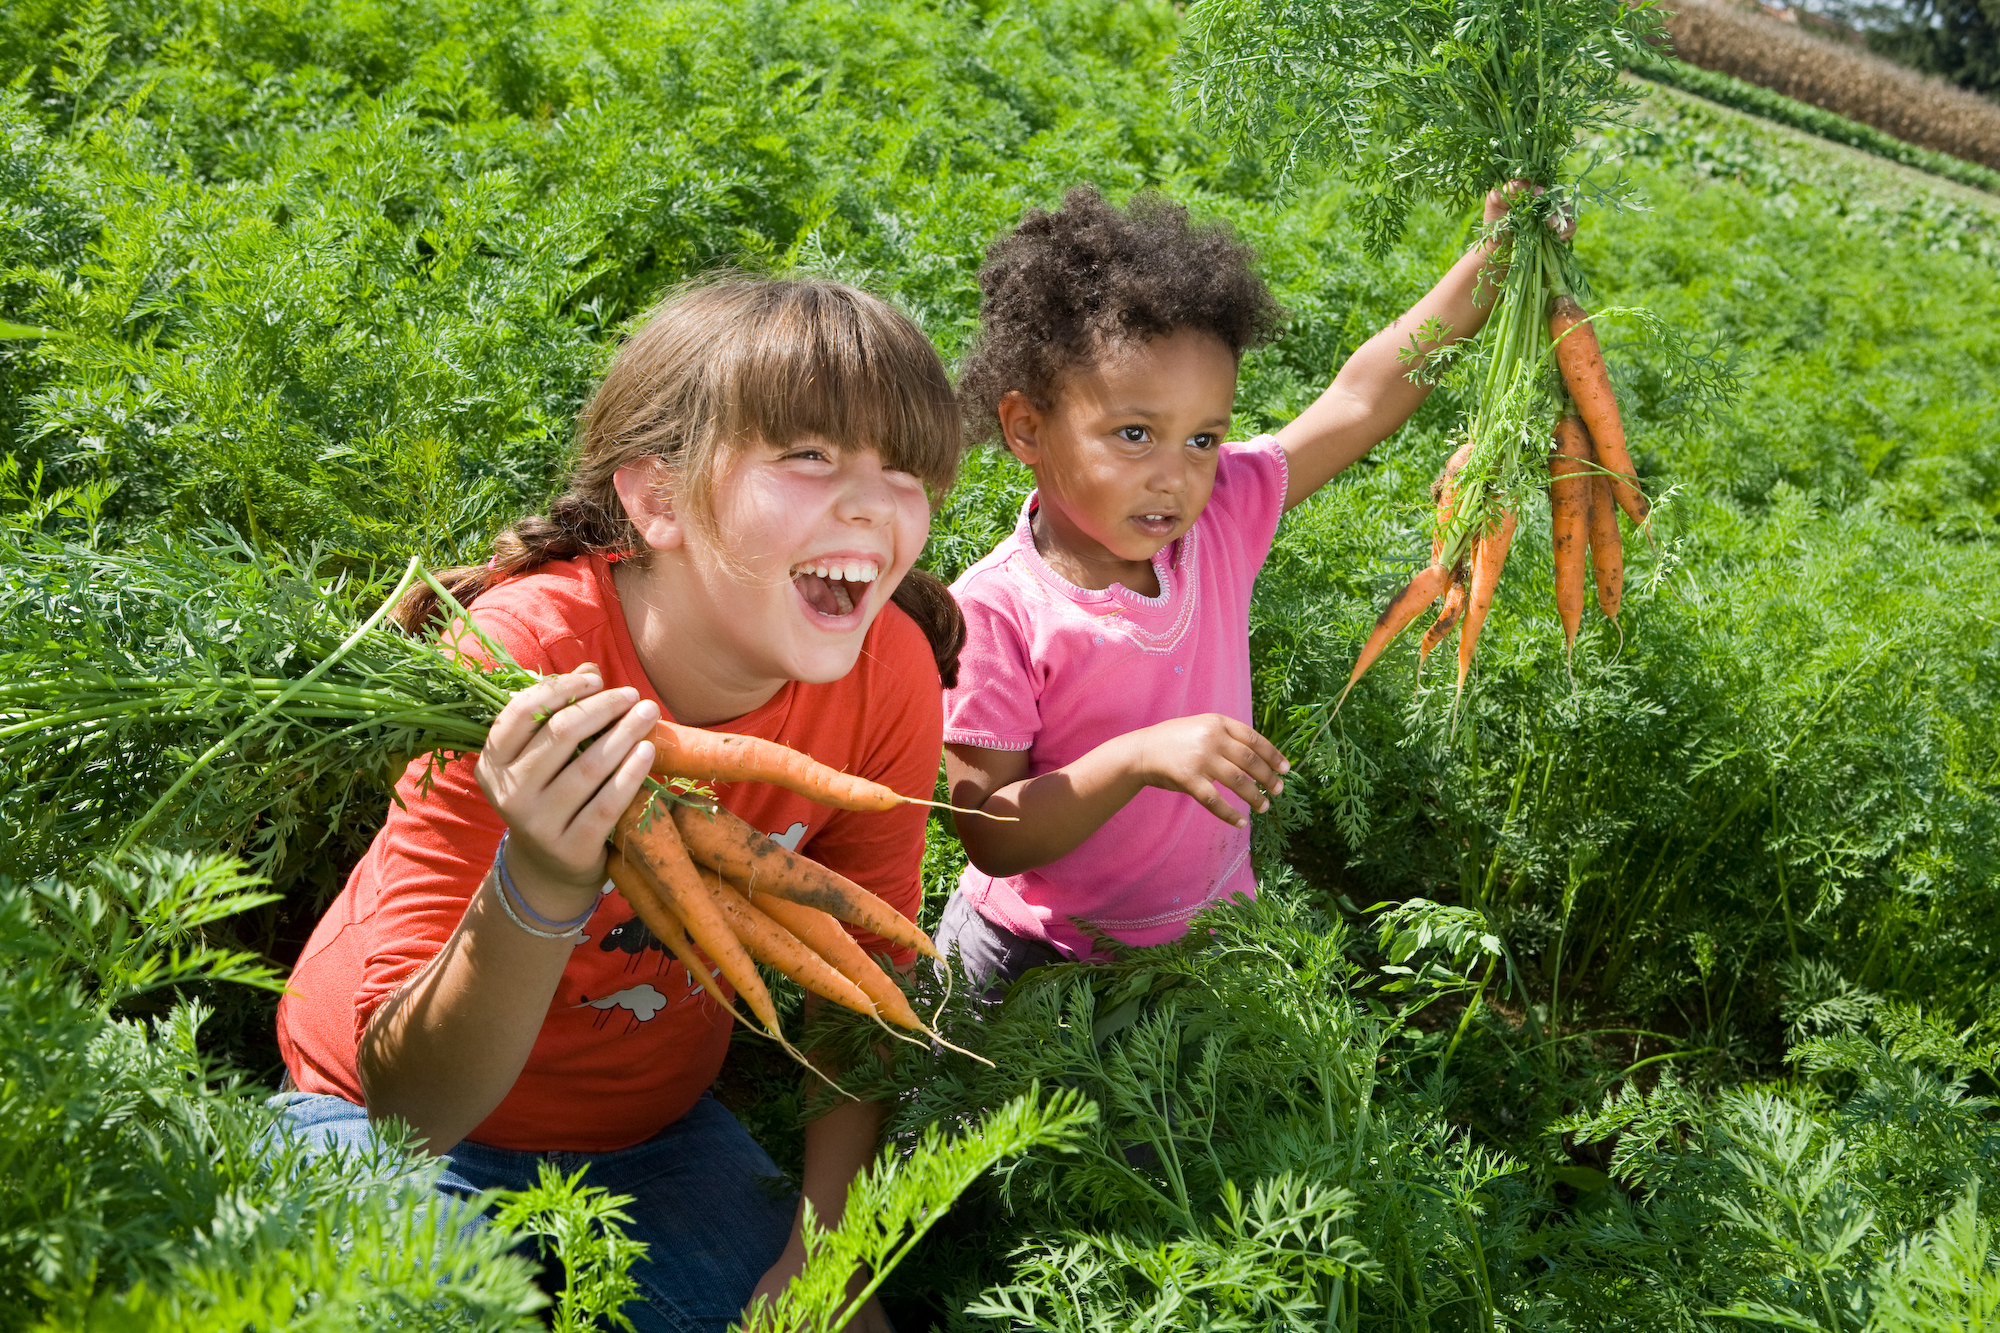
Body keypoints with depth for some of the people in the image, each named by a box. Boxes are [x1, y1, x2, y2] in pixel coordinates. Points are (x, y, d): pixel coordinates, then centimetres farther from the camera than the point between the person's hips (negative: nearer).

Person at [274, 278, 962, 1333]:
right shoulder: (528, 664, -33)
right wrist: (540, 887, -48)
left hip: (654, 1120, 4)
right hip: (424, 1128, -3)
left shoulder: (891, 671, -21)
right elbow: (409, 1105, -31)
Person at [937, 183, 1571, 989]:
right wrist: (1137, 758, -38)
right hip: (1035, 960, -4)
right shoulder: (994, 612, -25)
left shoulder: (1219, 519, -11)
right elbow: (990, 838, -25)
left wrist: (1490, 263, -8)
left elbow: (1358, 404, -5)